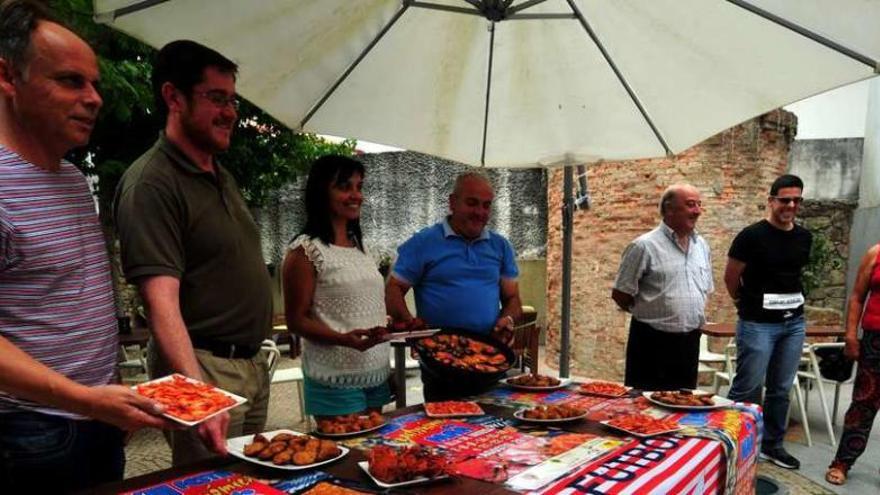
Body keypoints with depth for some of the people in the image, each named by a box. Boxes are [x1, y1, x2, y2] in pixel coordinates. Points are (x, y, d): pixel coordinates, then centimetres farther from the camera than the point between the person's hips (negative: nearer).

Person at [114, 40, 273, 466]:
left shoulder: (221, 175, 12)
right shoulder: (151, 183, -17)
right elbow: (162, 300, -25)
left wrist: (256, 355, 15)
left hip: (254, 364, 9)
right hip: (203, 368, -9)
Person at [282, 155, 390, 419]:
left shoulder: (357, 245, 12)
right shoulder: (306, 250, -10)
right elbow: (297, 320, -11)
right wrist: (344, 339, -25)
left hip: (376, 373, 7)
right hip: (336, 379, -7)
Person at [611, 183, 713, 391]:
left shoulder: (702, 246, 9)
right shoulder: (644, 246, -12)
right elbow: (620, 295, -9)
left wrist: (693, 317, 14)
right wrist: (649, 313, 2)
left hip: (690, 341, 6)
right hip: (653, 342, -6)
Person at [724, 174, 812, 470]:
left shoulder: (804, 237, 7)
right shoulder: (752, 235, -11)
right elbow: (731, 278, -4)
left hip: (794, 323, 6)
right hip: (758, 324, -6)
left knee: (781, 389, 13)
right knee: (747, 389, -2)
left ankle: (772, 445, 27)